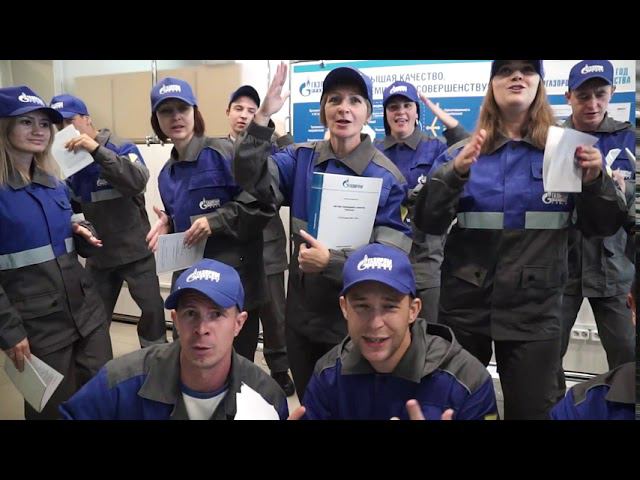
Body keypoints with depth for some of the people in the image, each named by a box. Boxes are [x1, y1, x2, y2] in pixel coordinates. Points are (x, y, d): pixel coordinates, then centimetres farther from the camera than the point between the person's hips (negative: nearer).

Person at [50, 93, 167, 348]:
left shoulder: (121, 149, -10)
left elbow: (138, 181, -31)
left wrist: (97, 150, -35)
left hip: (135, 251, -4)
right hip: (98, 255, 5)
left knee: (152, 310, 4)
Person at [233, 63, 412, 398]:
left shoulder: (387, 177, -13)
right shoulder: (301, 158, -1)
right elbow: (252, 178, -16)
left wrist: (331, 262, -31)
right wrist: (263, 117, -28)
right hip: (301, 314, 4)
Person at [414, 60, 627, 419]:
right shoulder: (462, 153, 1)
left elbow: (602, 226, 2)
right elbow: (428, 223, -8)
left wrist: (596, 181, -17)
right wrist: (454, 174, -25)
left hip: (535, 309, 0)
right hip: (466, 304, 1)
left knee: (531, 409, 11)